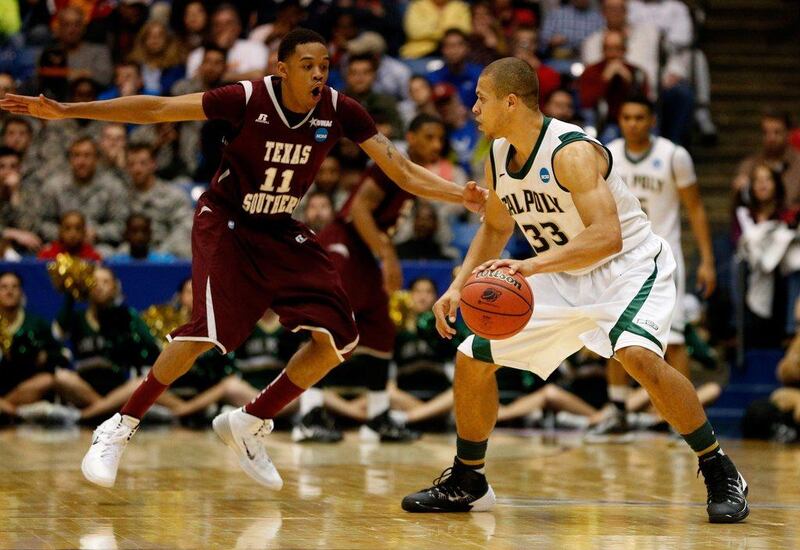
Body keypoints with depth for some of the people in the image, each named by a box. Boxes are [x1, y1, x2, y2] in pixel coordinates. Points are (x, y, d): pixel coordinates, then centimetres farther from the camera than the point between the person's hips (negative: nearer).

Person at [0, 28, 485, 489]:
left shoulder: (340, 111, -13)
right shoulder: (249, 99, -22)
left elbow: (404, 173, -10)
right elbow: (157, 109, -19)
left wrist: (461, 195, -27)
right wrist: (68, 111, -22)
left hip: (281, 232, 5)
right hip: (225, 223, -5)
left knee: (339, 340, -6)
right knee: (208, 331, -25)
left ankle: (250, 425, 11)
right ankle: (119, 430, -9)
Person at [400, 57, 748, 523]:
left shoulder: (572, 152, -27)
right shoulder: (499, 157, -1)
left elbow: (607, 237, -38)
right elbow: (496, 227, 16)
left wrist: (531, 265, -46)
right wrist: (459, 287, 2)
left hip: (627, 267, -8)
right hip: (562, 279, 8)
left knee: (638, 354, -36)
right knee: (472, 359, 3)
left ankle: (720, 473, -20)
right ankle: (466, 482, 21)